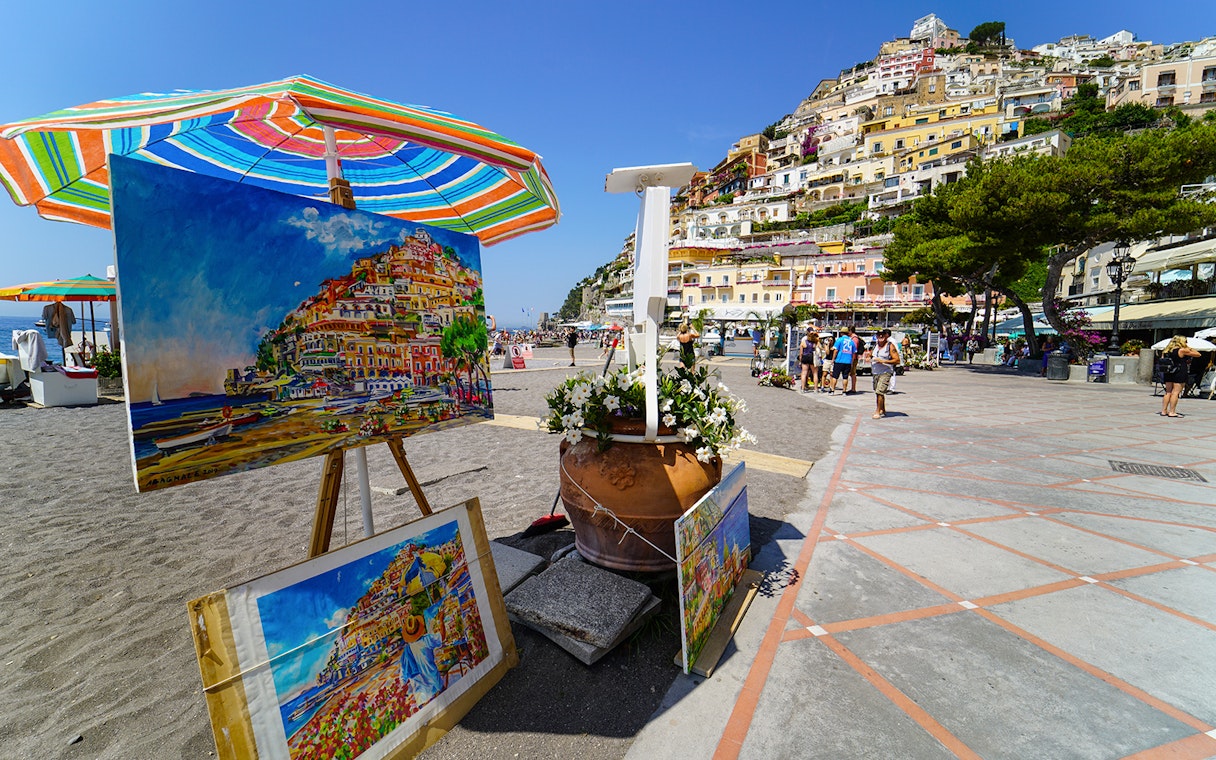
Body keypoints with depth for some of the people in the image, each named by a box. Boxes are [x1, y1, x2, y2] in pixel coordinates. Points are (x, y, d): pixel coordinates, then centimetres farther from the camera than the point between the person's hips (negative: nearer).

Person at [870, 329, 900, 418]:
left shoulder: (890, 346, -7)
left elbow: (897, 360, -12)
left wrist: (883, 361, -20)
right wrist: (871, 359, 9)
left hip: (886, 372, -7)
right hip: (876, 372, 7)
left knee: (879, 392, -15)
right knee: (878, 392, 14)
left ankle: (878, 412, -8)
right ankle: (883, 410, 30)